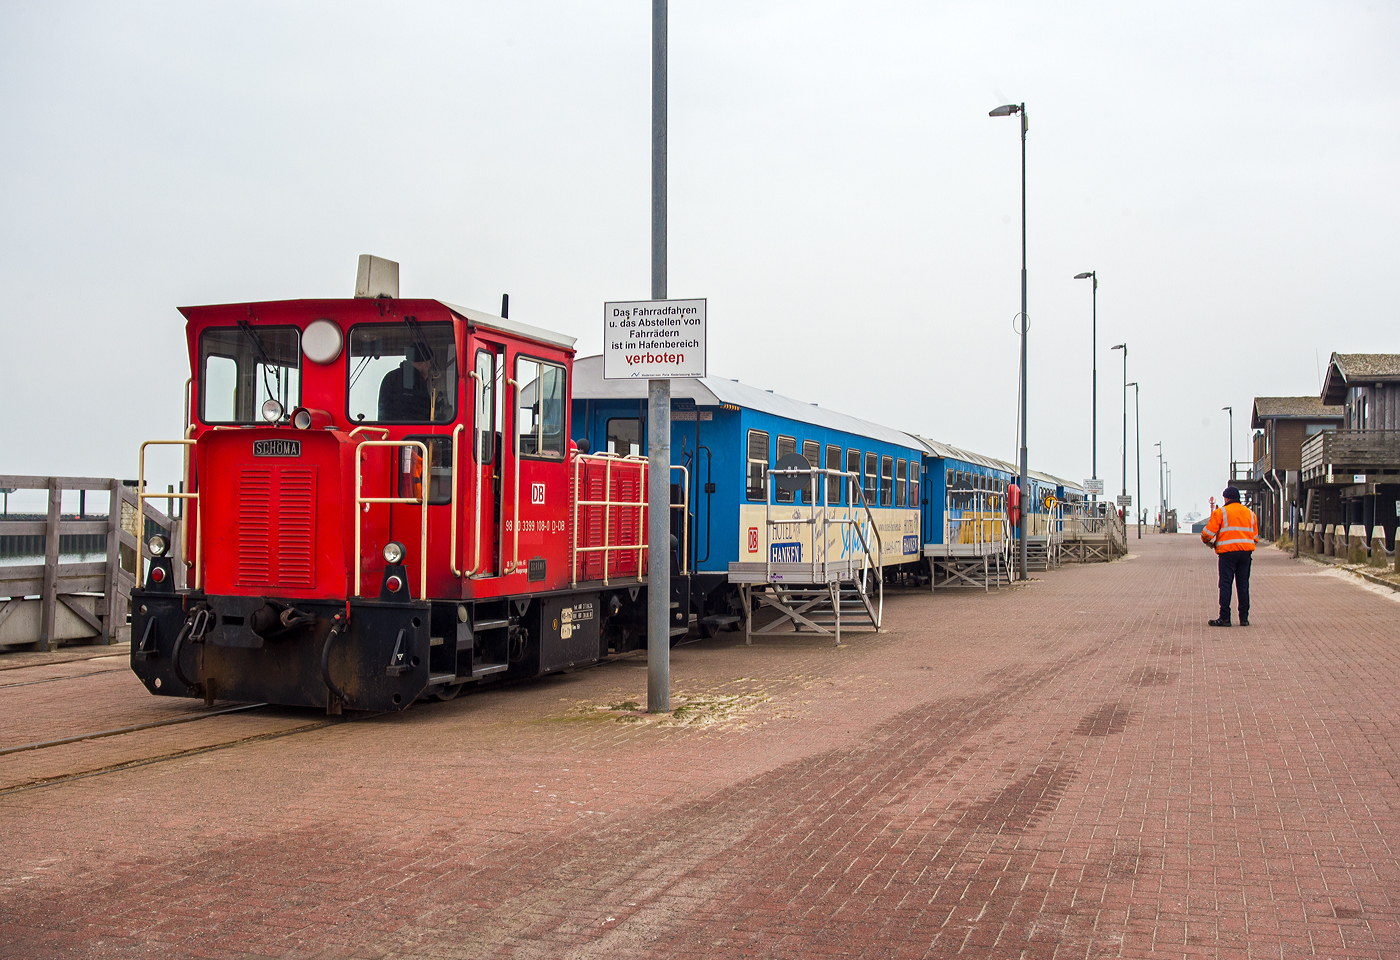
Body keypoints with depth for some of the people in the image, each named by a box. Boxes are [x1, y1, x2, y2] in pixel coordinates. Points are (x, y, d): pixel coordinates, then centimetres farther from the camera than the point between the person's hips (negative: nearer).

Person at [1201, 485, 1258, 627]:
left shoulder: (1221, 512, -2)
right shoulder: (1250, 513, 16)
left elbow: (1208, 532, -6)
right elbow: (1255, 536, 18)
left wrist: (1207, 541, 14)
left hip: (1227, 552, -5)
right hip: (1246, 551, 5)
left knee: (1225, 584, -2)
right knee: (1243, 585, 8)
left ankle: (1225, 618, -5)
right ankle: (1244, 618, 7)